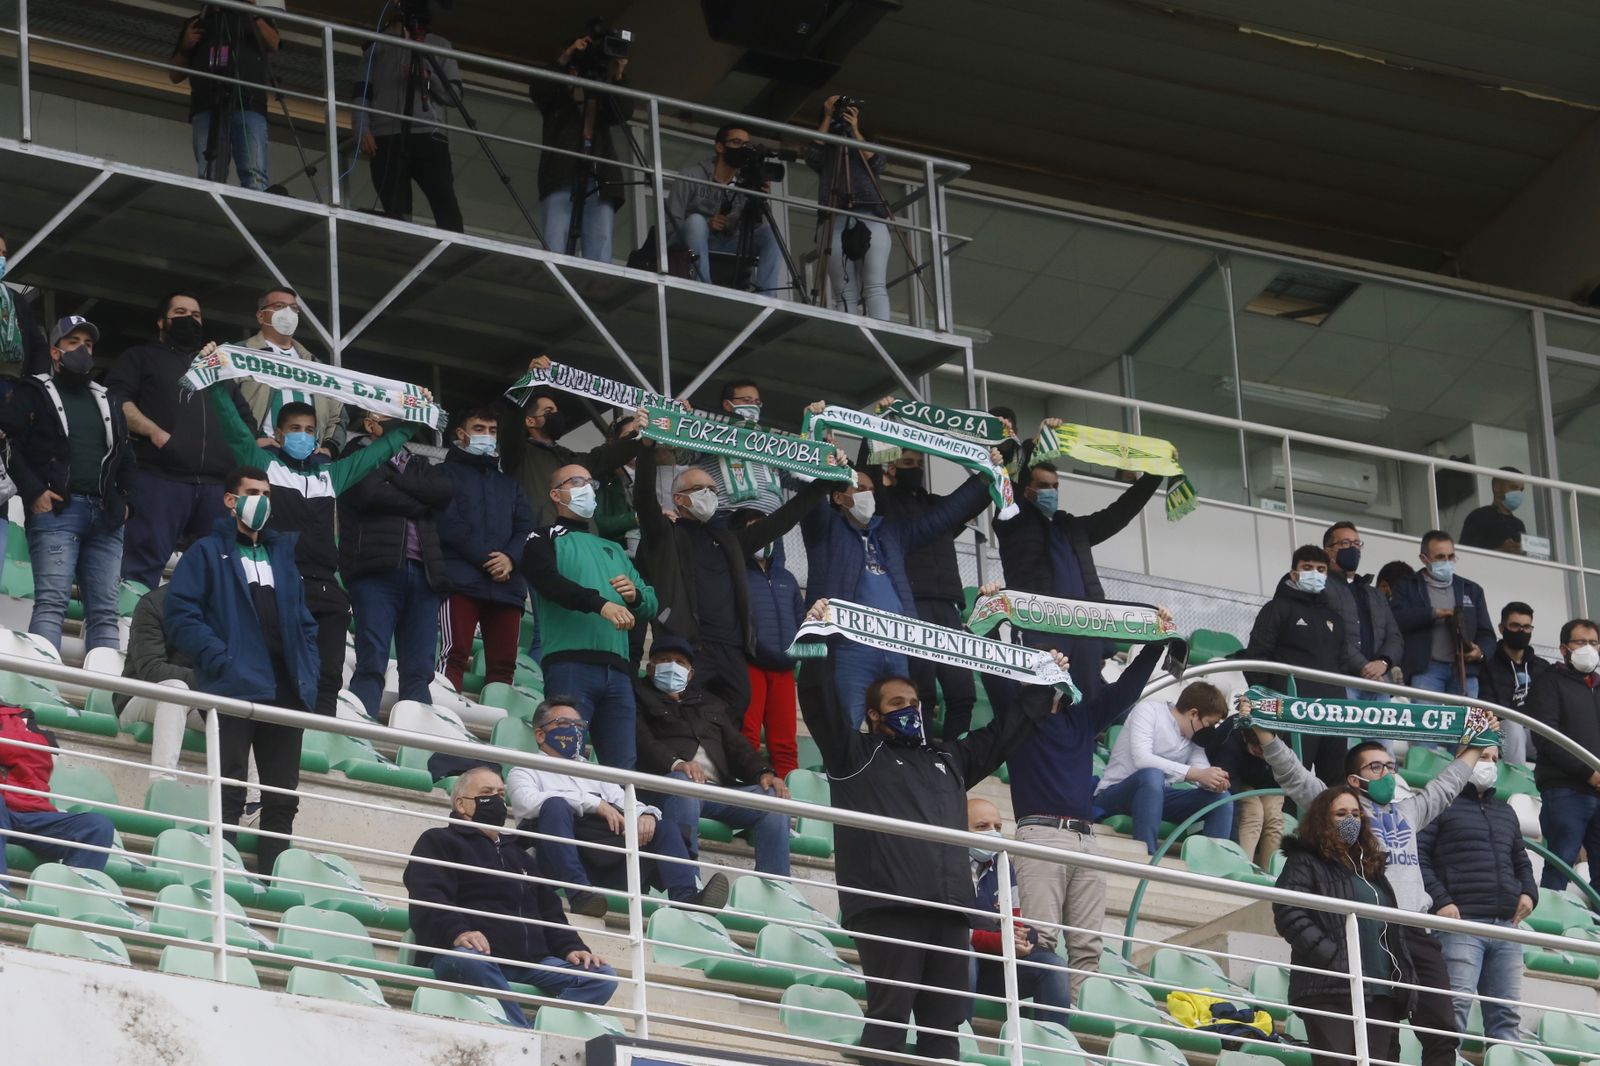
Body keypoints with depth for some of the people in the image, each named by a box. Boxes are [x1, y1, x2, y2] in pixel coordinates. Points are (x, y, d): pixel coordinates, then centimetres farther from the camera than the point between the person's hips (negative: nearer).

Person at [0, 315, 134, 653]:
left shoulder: (106, 401, 26)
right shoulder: (34, 393, 8)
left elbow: (125, 456, 31)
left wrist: (125, 500, 15)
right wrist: (33, 492, -13)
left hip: (104, 515, 6)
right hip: (56, 511, -6)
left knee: (105, 609, -2)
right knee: (52, 601, -19)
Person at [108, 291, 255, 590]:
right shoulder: (142, 358, 18)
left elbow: (244, 418, 32)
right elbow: (116, 401, 2)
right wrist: (153, 431, -13)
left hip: (217, 483, 5)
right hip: (158, 476, -4)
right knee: (144, 564, -14)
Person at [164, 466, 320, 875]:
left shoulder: (282, 552, 23)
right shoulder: (208, 552, 6)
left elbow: (304, 618, 24)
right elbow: (181, 615, -5)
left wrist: (308, 671, 8)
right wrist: (221, 660, -15)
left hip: (286, 688, 5)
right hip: (234, 687, -5)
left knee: (282, 796, 3)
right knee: (230, 791, -11)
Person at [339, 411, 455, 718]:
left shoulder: (418, 464, 25)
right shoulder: (358, 457, 9)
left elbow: (445, 491, 5)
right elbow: (369, 493, -10)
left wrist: (396, 479, -1)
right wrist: (416, 503, 1)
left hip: (422, 572, 5)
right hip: (376, 569, -5)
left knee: (419, 670, 1)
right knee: (371, 664, -12)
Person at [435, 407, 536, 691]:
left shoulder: (507, 482, 27)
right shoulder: (447, 473, 10)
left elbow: (526, 526, 13)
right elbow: (448, 524, -5)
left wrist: (511, 558, -8)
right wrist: (486, 558, -12)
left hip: (506, 584, 5)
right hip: (462, 580, -5)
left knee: (503, 662, -1)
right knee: (455, 654, -15)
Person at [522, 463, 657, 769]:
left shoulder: (613, 550, 30)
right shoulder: (545, 540, 12)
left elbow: (652, 604, 26)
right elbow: (549, 582, -10)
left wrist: (635, 596, 1)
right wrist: (600, 603, -23)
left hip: (616, 669, 6)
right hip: (569, 663, -6)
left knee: (624, 763, -2)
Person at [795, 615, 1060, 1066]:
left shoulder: (948, 758, 28)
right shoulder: (857, 754, 13)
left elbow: (1003, 732, 36)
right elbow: (820, 702, 1)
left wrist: (1043, 685, 37)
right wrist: (819, 645, -8)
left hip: (950, 910, 6)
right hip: (886, 907, -5)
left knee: (944, 1022, 2)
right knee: (889, 1016, -12)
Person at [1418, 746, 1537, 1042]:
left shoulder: (1505, 812, 27)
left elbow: (1521, 860, 35)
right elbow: (1418, 855, -3)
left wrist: (1529, 892, 14)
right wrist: (1440, 901, -13)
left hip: (1506, 924, 7)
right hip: (1461, 920, -7)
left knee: (1507, 1013, 3)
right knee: (1456, 1008, -16)